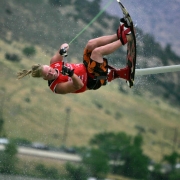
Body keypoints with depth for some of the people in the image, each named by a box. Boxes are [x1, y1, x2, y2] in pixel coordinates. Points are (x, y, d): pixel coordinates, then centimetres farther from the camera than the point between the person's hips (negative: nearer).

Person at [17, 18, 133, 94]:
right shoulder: (58, 87, -25)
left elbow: (65, 46, -4)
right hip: (93, 79, -8)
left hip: (85, 67, 8)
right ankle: (124, 39, -12)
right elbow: (79, 85, -35)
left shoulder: (53, 64, -6)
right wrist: (70, 73, -52)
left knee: (92, 44, -11)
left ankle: (119, 35, -2)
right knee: (97, 51, -26)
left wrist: (62, 51, -28)